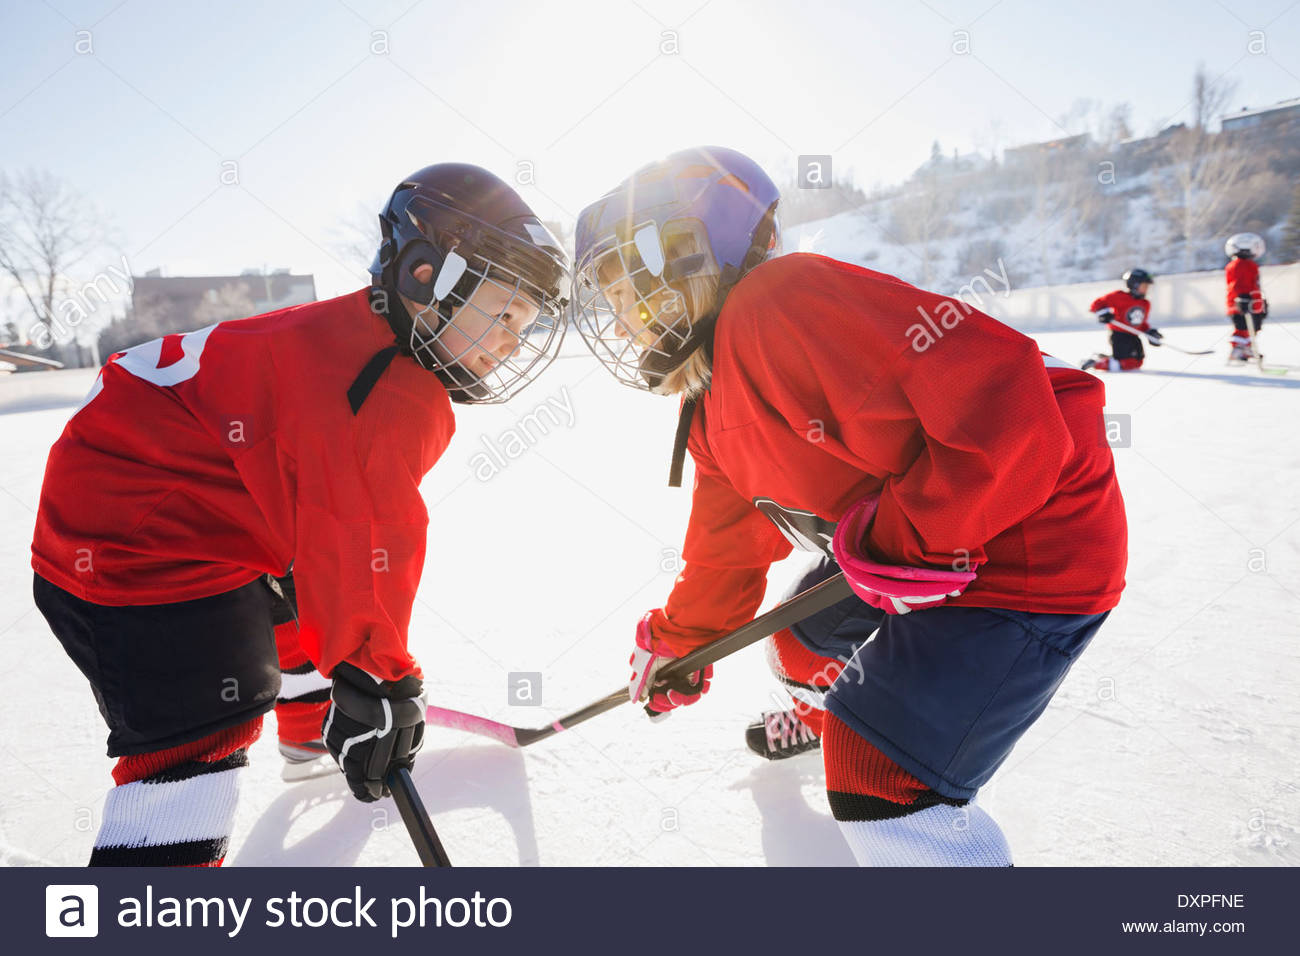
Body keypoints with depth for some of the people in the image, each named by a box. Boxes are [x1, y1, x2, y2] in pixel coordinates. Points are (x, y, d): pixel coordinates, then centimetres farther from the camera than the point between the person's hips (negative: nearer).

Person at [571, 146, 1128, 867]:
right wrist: (680, 640, 27)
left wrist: (906, 536, -29)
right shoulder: (712, 414, 8)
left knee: (876, 785, -15)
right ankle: (828, 716, 60)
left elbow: (1002, 394, -32)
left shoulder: (781, 302, -26)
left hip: (1035, 546, -10)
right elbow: (731, 540, 21)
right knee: (804, 635, 28)